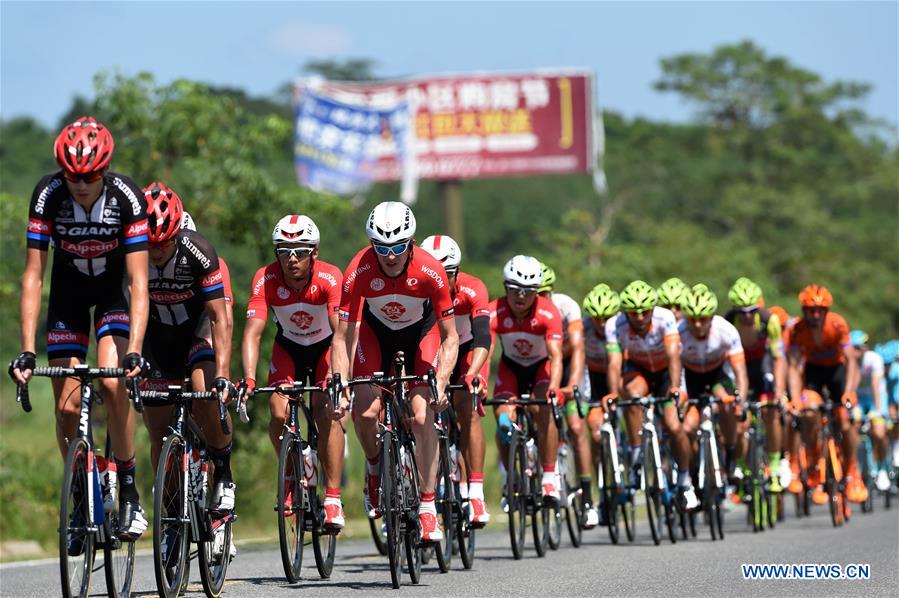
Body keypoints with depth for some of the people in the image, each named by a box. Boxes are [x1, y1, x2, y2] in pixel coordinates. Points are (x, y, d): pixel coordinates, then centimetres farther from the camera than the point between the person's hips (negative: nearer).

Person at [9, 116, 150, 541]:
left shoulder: (127, 198, -29)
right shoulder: (48, 195, -25)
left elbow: (138, 282, -30)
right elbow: (33, 276, -23)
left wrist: (134, 350, -40)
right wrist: (26, 350, -30)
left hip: (114, 291, -2)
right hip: (69, 292, 2)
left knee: (112, 383, -25)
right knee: (67, 406, -6)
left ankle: (129, 493, -13)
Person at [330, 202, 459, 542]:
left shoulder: (430, 271, -32)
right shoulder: (359, 271, -31)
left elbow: (450, 337, -25)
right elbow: (342, 336, -26)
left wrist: (441, 382, -38)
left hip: (421, 332, -1)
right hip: (376, 330, 1)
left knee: (423, 417, -17)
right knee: (365, 411, -17)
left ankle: (427, 507, -10)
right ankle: (375, 467, 15)